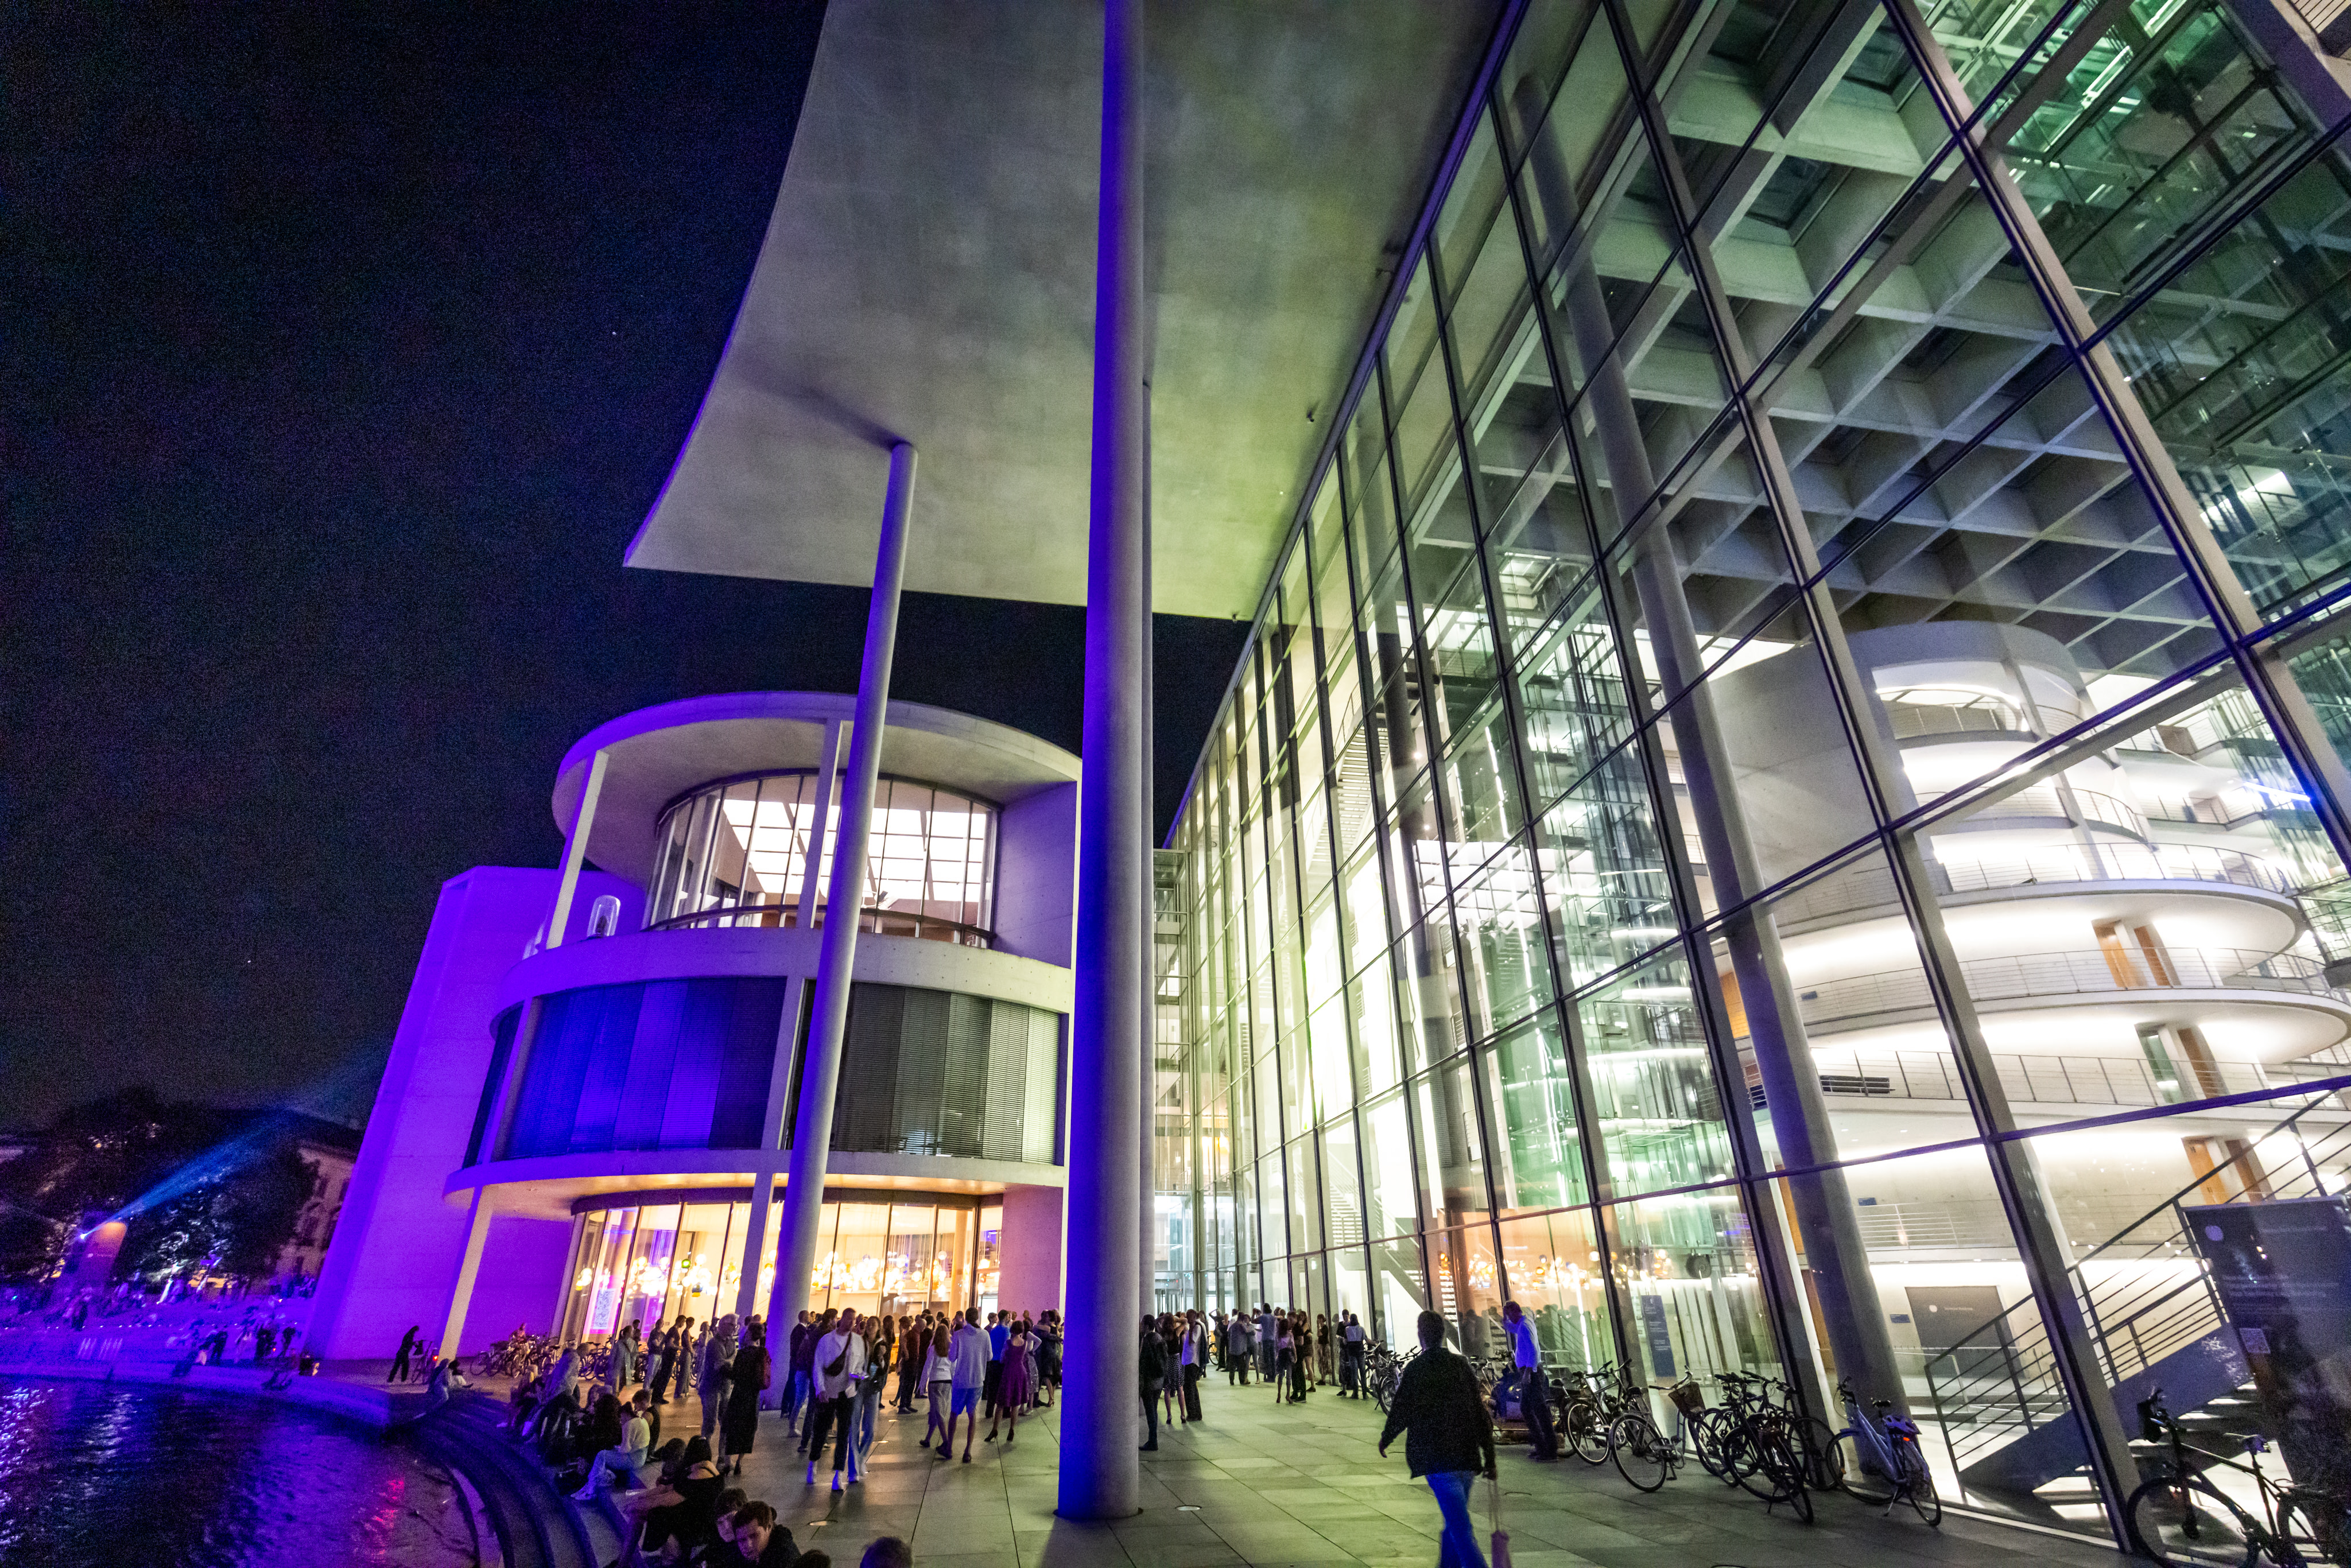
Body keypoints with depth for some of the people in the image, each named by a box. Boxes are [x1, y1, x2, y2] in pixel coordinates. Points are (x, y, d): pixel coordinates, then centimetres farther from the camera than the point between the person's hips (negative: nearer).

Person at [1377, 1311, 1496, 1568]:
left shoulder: (1416, 1368, -8)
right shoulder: (1462, 1365, 5)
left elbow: (1401, 1411, -6)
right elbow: (1481, 1413, 5)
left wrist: (1385, 1439, 12)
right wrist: (1489, 1457, 12)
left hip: (1438, 1461, -6)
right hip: (1467, 1459, 6)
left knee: (1462, 1530, -5)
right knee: (1455, 1524, 22)